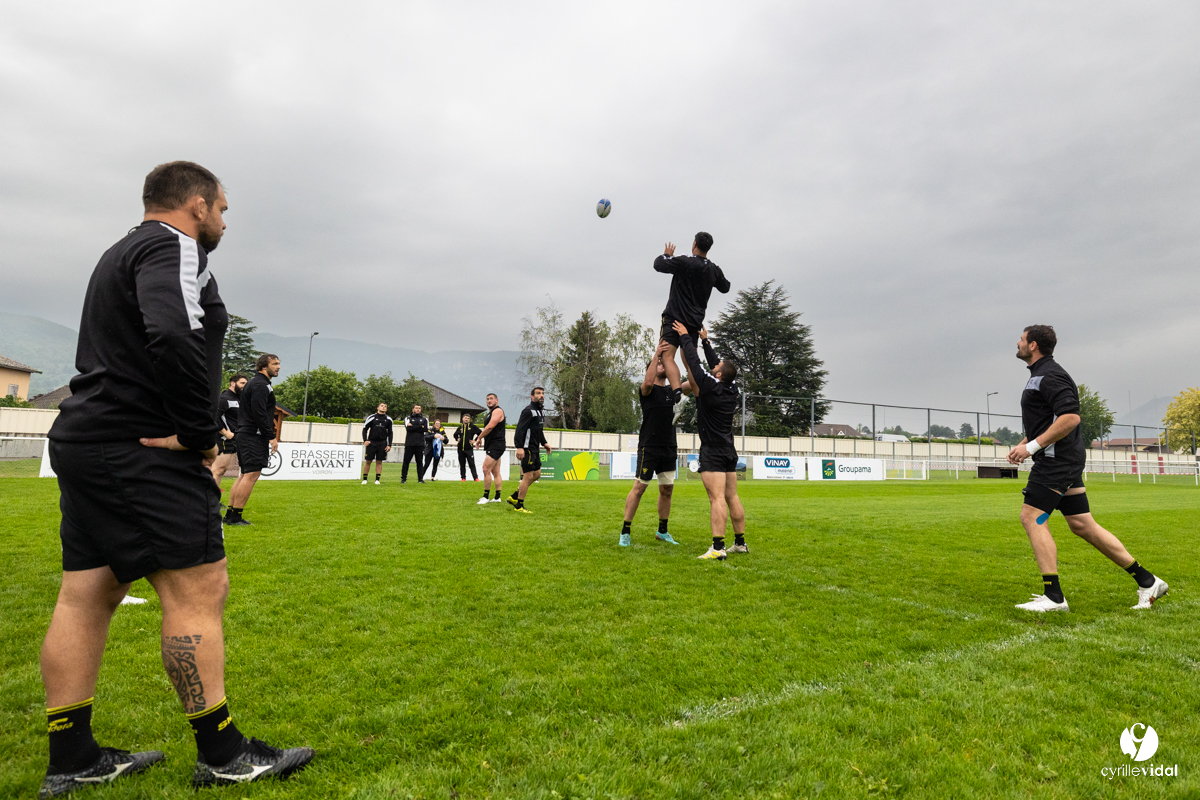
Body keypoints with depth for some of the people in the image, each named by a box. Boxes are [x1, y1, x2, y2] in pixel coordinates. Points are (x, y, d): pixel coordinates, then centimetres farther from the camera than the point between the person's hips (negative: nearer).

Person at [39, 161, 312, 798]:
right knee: (198, 590, -6)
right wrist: (199, 434, -20)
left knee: (84, 596, 11)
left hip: (87, 441, 11)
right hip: (143, 452, -11)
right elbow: (175, 337, -29)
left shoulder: (123, 253, 24)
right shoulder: (173, 248, -9)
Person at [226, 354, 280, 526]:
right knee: (252, 474, -11)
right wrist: (272, 437, -18)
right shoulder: (260, 385, -11)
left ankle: (229, 514, 15)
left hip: (245, 435, 11)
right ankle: (235, 517, -10)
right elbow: (259, 414, -19)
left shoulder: (256, 383, 22)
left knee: (245, 474, 13)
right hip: (254, 436, -11)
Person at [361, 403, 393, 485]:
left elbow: (390, 433, 11)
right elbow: (364, 429, 4)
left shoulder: (388, 419, 8)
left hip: (382, 443, 2)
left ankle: (377, 480, 8)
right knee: (368, 461, 1)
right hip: (371, 442, -2)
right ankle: (364, 479, 10)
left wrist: (389, 445, 3)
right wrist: (365, 440, -9)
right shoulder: (372, 417, 1)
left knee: (379, 462, 3)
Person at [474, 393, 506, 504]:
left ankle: (485, 497, -10)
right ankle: (497, 497, 13)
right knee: (496, 473, 10)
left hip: (496, 445, -10)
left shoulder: (498, 411, -10)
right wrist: (479, 438, 11)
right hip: (492, 446, 10)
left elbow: (490, 426, -20)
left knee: (486, 470, -14)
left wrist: (479, 438, -12)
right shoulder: (490, 413, 21)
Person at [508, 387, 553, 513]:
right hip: (527, 448, -10)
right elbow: (520, 429, -22)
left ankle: (514, 497, 24)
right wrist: (519, 447, -29)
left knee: (537, 474, 15)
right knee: (528, 476, -6)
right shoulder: (528, 411, -14)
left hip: (535, 448, 10)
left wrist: (544, 443, 18)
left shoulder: (541, 411, 16)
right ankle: (519, 505, 6)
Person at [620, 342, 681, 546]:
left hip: (669, 448, 6)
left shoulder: (673, 391, 13)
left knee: (667, 489, 10)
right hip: (649, 447, -6)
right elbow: (648, 382, -27)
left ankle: (662, 531, 23)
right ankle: (625, 532, 1)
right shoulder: (647, 390, -4)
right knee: (639, 487, -5)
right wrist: (656, 355, -26)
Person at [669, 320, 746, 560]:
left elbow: (694, 362, -6)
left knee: (717, 498, -14)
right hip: (729, 451, 8)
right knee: (732, 497, 11)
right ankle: (740, 543, 17)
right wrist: (705, 341, 28)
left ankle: (718, 548, -18)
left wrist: (685, 336, 5)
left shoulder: (710, 386, -12)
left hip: (713, 452, -8)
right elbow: (714, 363, 20)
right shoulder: (732, 390, 8)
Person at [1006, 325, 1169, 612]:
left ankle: (1054, 596, -9)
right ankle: (1147, 582, 21)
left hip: (1058, 459, -11)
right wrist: (1023, 444, 15)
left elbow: (1070, 417, -24)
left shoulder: (1050, 375, -13)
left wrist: (1032, 446, -23)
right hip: (1061, 460, 11)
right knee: (1082, 525, 12)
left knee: (1032, 516, -11)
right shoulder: (1039, 375, 19)